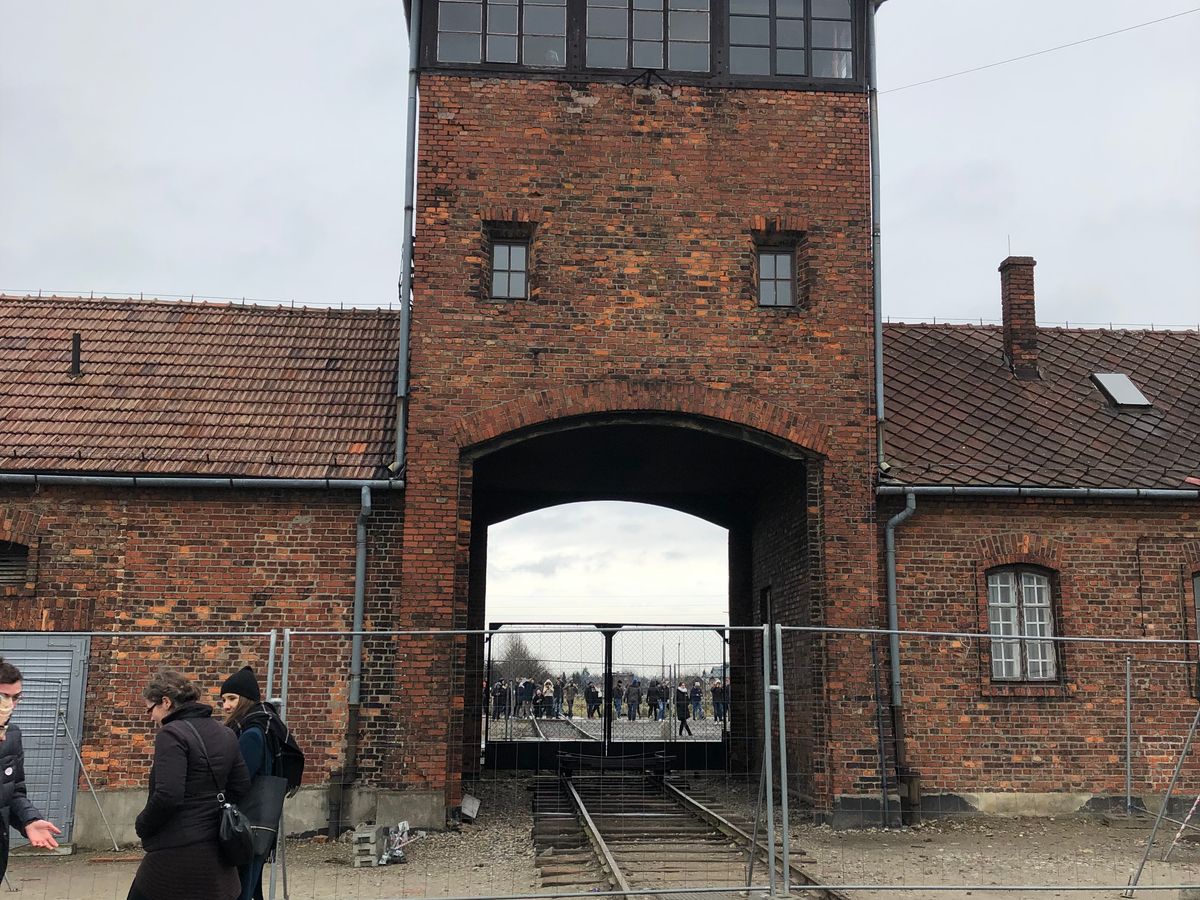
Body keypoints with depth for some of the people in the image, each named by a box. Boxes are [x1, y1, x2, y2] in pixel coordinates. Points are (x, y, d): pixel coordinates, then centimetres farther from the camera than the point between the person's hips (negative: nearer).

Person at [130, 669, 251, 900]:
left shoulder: (171, 734, -13)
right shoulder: (224, 734, 11)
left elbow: (167, 796, -21)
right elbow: (241, 787, 14)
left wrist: (142, 826, -6)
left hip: (177, 853, -8)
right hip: (215, 853, 8)